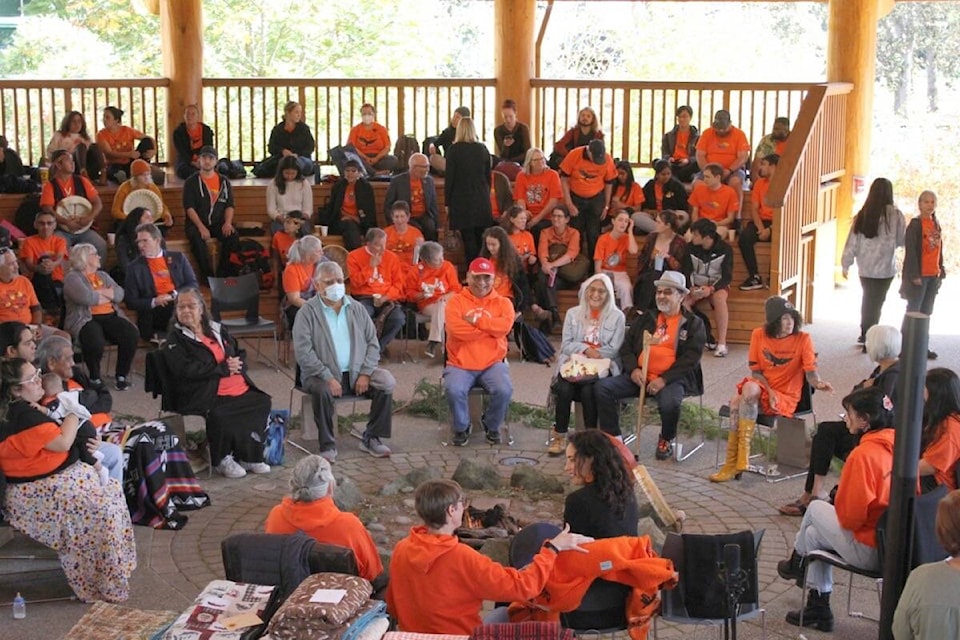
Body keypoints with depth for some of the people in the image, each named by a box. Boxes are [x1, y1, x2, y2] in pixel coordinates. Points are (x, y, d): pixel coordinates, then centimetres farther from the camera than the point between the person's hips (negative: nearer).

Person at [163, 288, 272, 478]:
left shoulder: (217, 330, 21)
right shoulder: (175, 339, 2)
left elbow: (240, 354, 25)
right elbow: (187, 370, -13)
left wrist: (237, 364, -1)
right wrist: (224, 368, -11)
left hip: (240, 389, 6)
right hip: (207, 396, -6)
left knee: (262, 402, -17)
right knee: (219, 415, -35)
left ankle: (248, 456, -4)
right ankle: (222, 460, -9)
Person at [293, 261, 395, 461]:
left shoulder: (356, 309, 10)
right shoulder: (308, 313, -4)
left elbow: (373, 343, 9)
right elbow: (303, 352, -12)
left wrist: (365, 373, -6)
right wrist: (328, 378, -21)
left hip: (356, 372, 4)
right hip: (324, 375, -4)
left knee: (387, 383, -18)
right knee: (323, 390, -35)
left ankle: (371, 438, -5)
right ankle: (328, 446, -20)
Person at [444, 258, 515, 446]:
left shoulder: (503, 303, 8)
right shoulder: (456, 301, 3)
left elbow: (505, 326, -13)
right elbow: (456, 329, -16)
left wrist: (476, 320, -12)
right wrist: (491, 327, -9)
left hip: (492, 364, 1)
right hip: (460, 365, -1)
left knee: (504, 390, -26)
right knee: (454, 390, -30)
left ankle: (491, 425, 7)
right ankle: (462, 427, 1)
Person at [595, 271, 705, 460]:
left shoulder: (693, 324, 7)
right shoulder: (645, 320, 21)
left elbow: (691, 358, -5)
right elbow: (626, 347, 16)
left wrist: (664, 379, -17)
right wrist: (633, 369, -6)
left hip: (672, 379, -4)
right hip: (639, 377, 4)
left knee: (669, 402, -36)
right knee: (602, 387, -17)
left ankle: (666, 440, -1)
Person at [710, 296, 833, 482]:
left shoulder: (803, 339, -5)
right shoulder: (759, 335, 3)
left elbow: (811, 373, -11)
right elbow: (756, 371, 4)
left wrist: (818, 383, -34)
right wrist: (769, 391, -12)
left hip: (785, 397, -3)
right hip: (761, 389, 3)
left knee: (750, 389, -32)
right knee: (736, 402, -29)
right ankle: (733, 463, -22)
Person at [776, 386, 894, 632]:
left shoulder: (863, 454, -24)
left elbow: (850, 516, -21)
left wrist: (838, 506, 4)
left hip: (869, 551, -7)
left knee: (816, 508, 14)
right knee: (813, 534, 23)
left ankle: (797, 563, 41)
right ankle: (819, 609, 34)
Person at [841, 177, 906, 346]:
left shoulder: (863, 214, -2)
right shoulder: (894, 214, -11)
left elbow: (852, 241, 0)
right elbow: (902, 240, -2)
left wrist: (846, 264, 8)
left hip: (865, 268, 3)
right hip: (885, 268, -3)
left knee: (867, 299, 19)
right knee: (876, 302, 5)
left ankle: (865, 334, 26)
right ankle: (869, 338, 3)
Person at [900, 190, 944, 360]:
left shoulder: (936, 225, 12)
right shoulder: (915, 224, -9)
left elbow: (939, 249, 16)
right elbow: (910, 251, -13)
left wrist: (941, 272, 11)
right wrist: (915, 275, -18)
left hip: (933, 276, 7)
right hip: (919, 275, -7)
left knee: (926, 313, 12)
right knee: (913, 311, -3)